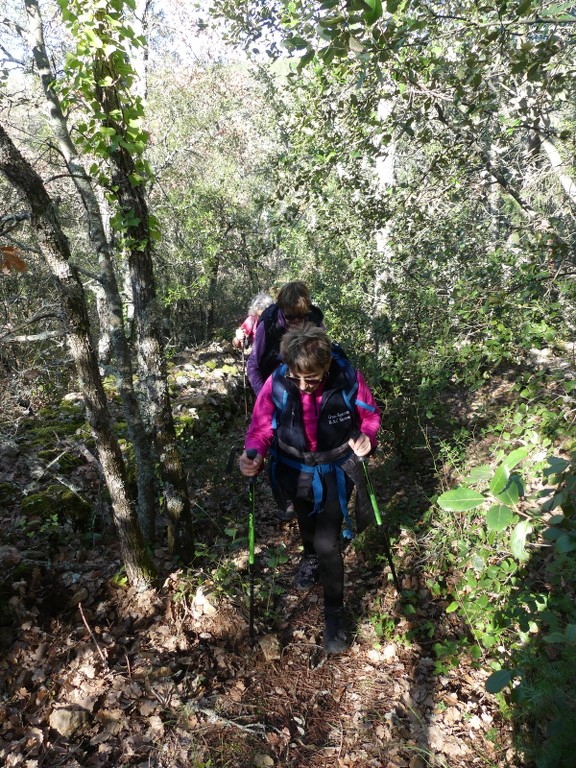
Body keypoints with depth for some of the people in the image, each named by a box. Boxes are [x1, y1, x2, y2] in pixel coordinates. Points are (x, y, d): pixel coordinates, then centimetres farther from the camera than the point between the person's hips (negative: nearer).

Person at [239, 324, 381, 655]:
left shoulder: (348, 379, -27)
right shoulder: (276, 384, -28)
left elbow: (370, 413, -8)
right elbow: (261, 427, -17)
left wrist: (367, 436, -28)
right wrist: (254, 457, -36)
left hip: (335, 473, -2)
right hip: (295, 472, 2)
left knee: (328, 543, -6)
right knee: (307, 525, 29)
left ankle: (335, 612, 20)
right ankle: (310, 557, 65)